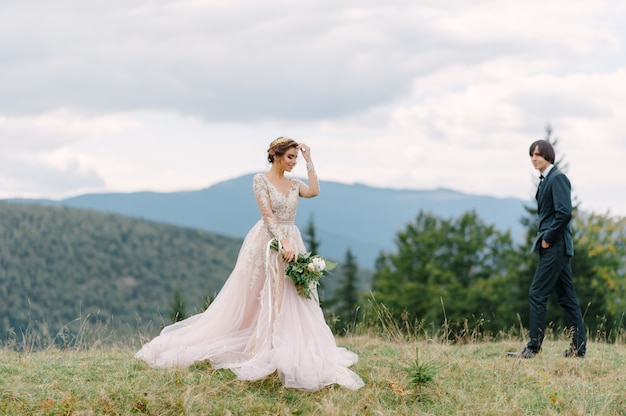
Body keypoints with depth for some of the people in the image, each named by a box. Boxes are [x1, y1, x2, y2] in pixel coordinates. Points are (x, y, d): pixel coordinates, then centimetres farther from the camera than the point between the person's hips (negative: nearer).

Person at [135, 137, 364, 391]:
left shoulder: (294, 184, 12)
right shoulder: (261, 180, -6)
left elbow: (314, 192, -8)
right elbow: (268, 215, -15)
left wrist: (309, 160, -1)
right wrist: (283, 243, -25)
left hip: (292, 243, 6)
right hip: (267, 244, -6)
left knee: (291, 304, 3)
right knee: (255, 301, -4)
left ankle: (289, 355, 6)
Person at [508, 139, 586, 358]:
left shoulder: (557, 178, -12)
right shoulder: (546, 179, 16)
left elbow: (564, 212, -22)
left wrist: (547, 238, -16)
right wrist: (544, 237, 10)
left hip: (555, 245, -10)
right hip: (554, 245, 10)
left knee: (537, 294, -9)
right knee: (566, 297, 9)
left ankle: (533, 347, -7)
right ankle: (578, 348, 12)